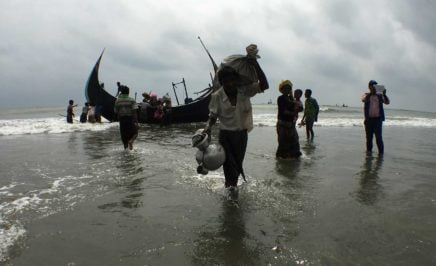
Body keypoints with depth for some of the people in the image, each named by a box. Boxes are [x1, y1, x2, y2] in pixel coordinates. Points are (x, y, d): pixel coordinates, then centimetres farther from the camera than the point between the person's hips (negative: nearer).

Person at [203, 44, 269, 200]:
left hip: (242, 133, 2)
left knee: (238, 162, 15)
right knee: (229, 162, 2)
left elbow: (264, 86, -23)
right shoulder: (217, 96, -14)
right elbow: (213, 116, -4)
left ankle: (231, 184, 40)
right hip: (225, 134, -2)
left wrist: (255, 65, -31)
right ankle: (231, 185, 26)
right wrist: (208, 127, -24)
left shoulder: (244, 91, -12)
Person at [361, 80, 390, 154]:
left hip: (378, 118, 0)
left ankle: (381, 151, -1)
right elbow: (363, 100, -14)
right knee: (369, 136, 6)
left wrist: (384, 94, -19)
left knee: (378, 136, -8)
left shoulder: (380, 96, 11)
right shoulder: (366, 95, 8)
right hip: (369, 119, 0)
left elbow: (387, 102, -3)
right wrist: (370, 93, -27)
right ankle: (369, 150, 21)